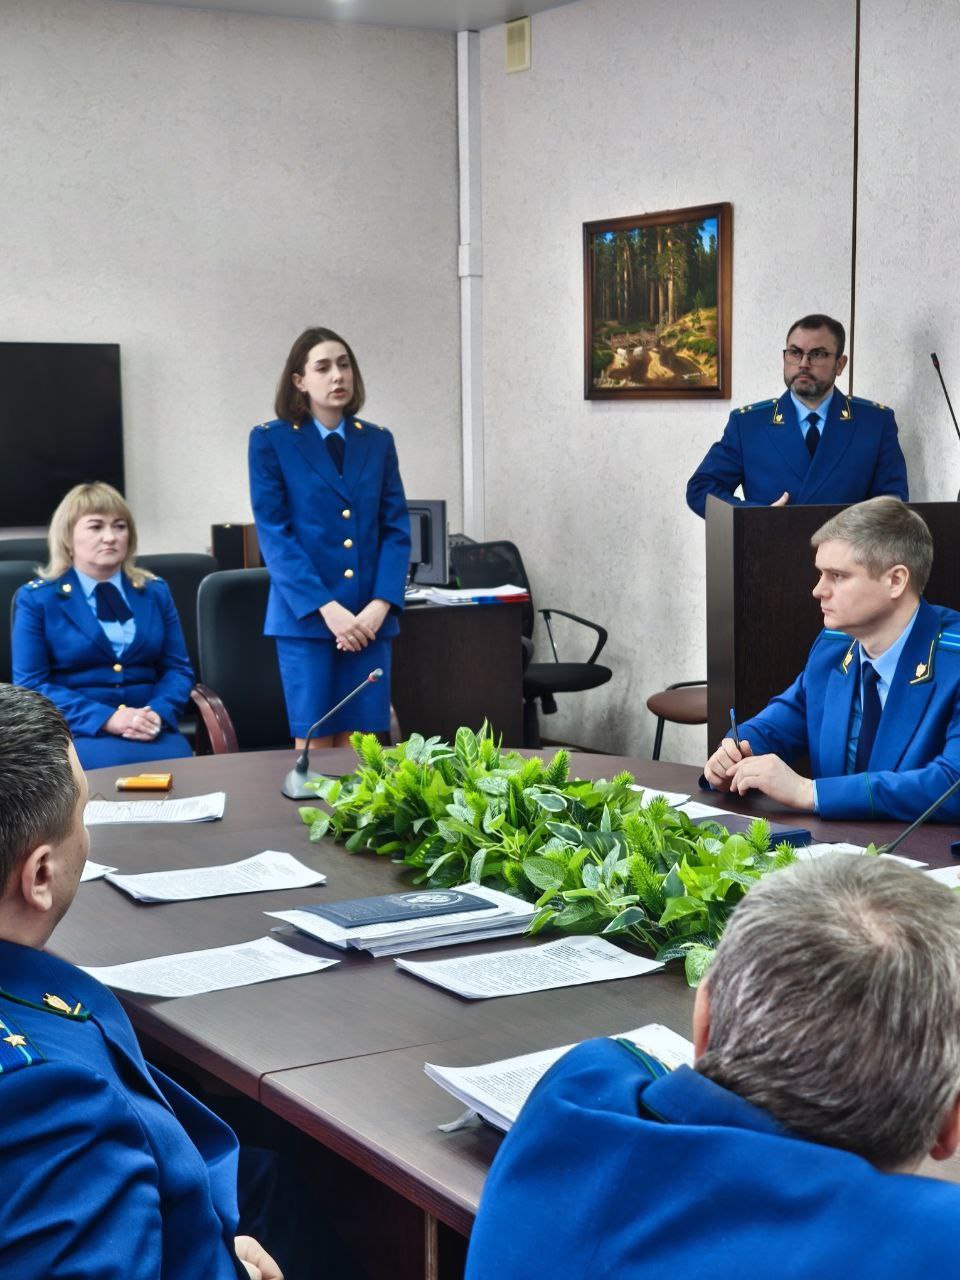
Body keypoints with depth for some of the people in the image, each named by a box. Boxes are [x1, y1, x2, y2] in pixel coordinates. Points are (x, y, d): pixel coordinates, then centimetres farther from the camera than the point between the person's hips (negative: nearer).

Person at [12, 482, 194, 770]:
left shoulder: (155, 592, 15)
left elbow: (177, 668, 13)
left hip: (150, 728, 3)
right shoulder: (36, 598, 5)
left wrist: (158, 713, -11)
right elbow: (30, 684, -2)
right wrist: (106, 718, -15)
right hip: (75, 730, -3)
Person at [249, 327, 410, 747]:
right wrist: (326, 608, -16)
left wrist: (380, 604, -8)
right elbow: (273, 533, -7)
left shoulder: (378, 442, 10)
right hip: (306, 616, -3)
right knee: (313, 746, -1)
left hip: (369, 617, 3)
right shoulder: (270, 440, 0)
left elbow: (396, 529, 7)